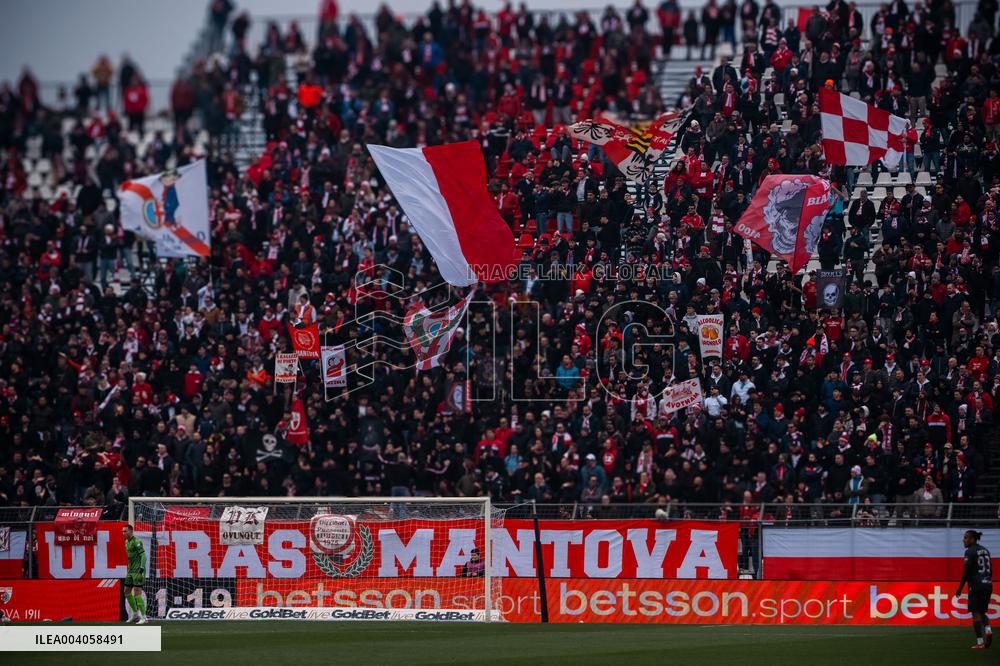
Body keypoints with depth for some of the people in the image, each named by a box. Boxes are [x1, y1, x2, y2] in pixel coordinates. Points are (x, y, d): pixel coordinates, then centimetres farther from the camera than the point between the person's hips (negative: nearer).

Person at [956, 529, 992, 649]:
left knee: (976, 613, -2)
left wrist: (960, 588, -8)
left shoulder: (970, 551, -8)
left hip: (976, 586, -7)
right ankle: (988, 629, -11)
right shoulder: (985, 551, 14)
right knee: (982, 611, 17)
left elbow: (967, 571, -13)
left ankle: (980, 642, -5)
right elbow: (990, 570, 16)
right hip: (987, 585, 7)